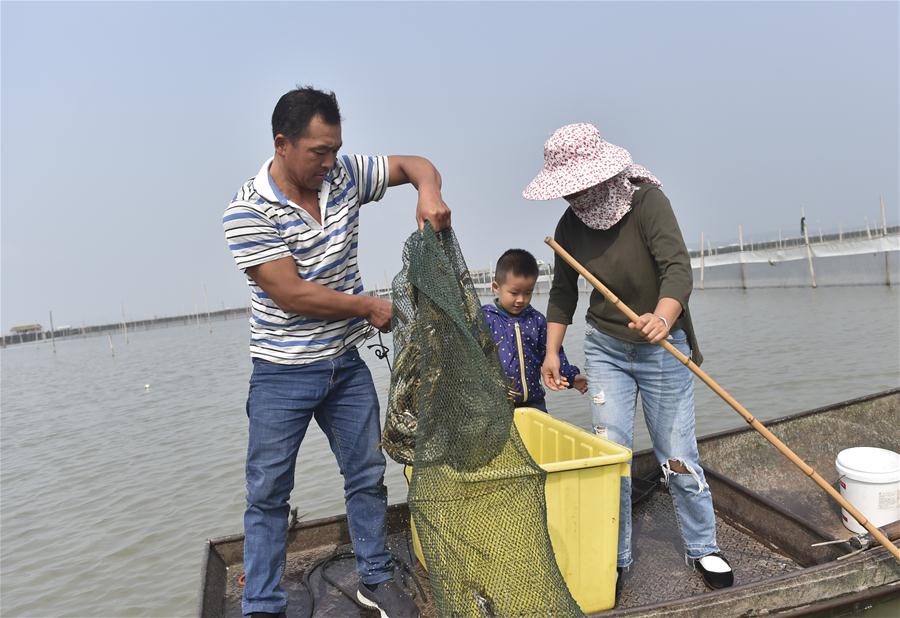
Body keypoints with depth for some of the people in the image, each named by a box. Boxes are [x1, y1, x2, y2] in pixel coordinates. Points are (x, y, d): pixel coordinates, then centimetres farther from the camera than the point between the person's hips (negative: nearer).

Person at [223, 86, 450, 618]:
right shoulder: (248, 211, -17)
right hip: (283, 374, -4)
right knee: (268, 492, 7)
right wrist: (369, 307, -14)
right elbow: (290, 294, -21)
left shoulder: (344, 175, -2)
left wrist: (429, 193, -17)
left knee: (368, 476, 15)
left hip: (347, 363, 5)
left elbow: (414, 164, 7)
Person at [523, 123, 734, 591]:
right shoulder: (570, 226, -4)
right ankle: (615, 558, 19)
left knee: (677, 456, 4)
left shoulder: (647, 200, -18)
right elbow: (563, 293, 6)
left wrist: (663, 318, -48)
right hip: (605, 348, 3)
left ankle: (702, 549, 27)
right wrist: (552, 350, 2)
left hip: (663, 347, -3)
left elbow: (678, 267, -29)